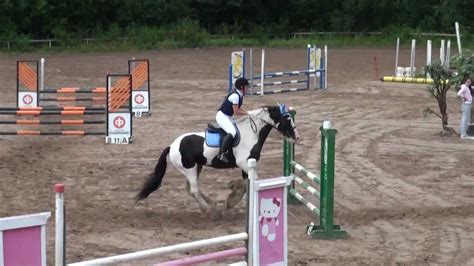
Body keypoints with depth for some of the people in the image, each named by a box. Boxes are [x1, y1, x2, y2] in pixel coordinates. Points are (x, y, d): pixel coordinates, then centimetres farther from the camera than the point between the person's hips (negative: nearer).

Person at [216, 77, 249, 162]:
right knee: (232, 132, -29)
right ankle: (222, 154, -31)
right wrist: (247, 113, -10)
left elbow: (238, 108, 15)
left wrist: (246, 112, 1)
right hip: (222, 116, -11)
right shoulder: (235, 95, -21)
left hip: (228, 117, 11)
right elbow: (236, 111, -20)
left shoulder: (240, 95, 9)